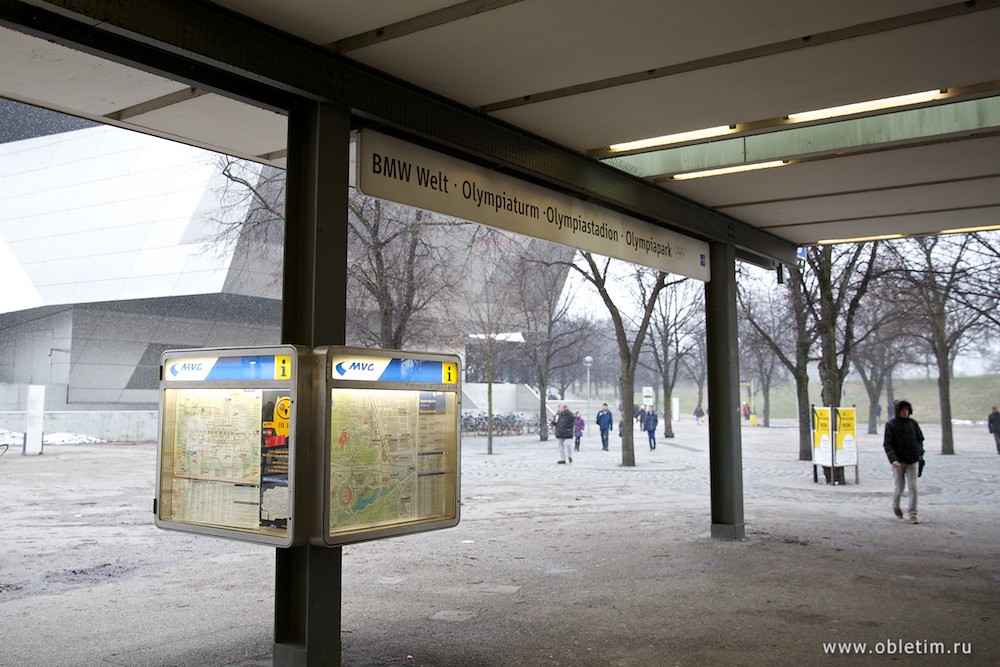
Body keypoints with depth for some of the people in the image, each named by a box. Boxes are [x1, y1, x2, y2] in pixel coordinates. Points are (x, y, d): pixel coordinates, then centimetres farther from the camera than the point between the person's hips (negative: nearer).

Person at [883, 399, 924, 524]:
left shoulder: (913, 423, 4)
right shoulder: (890, 424, -6)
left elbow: (920, 439, 17)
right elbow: (887, 444, -10)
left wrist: (920, 453, 3)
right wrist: (893, 459, -22)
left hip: (912, 461, 2)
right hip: (898, 461, -2)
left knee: (913, 487, -4)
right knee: (900, 487, 7)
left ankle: (912, 514, 3)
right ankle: (895, 506, 36)